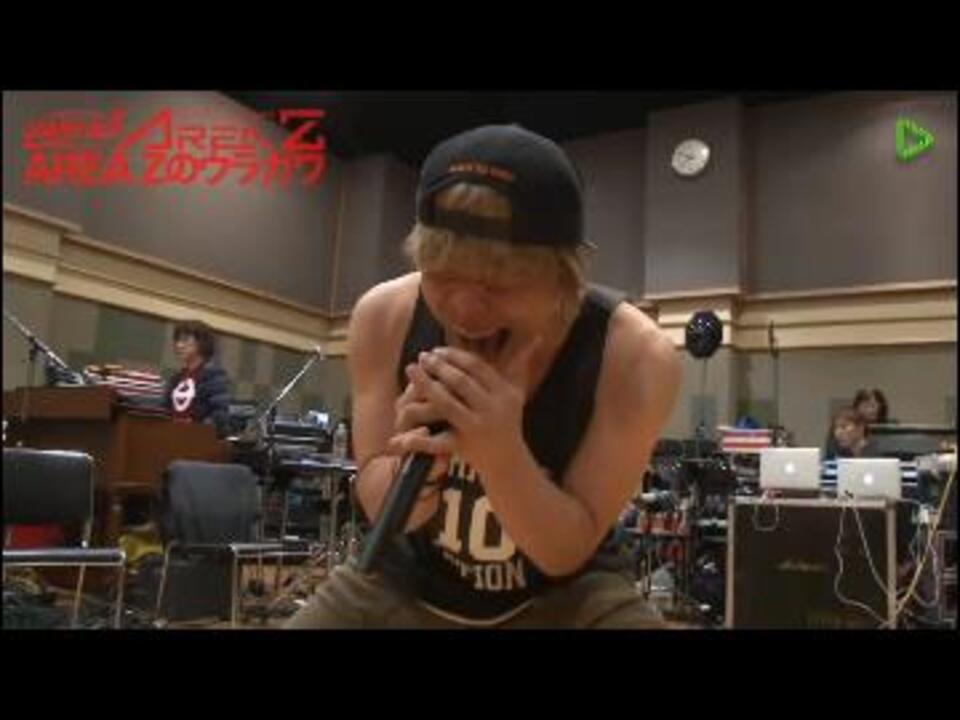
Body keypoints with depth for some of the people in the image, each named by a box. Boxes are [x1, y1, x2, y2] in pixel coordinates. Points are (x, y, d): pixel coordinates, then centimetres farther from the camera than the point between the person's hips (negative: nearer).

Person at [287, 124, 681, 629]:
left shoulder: (635, 357, -25)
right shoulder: (384, 317, -19)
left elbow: (567, 551, -20)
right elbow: (379, 507, -12)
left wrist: (502, 453, -38)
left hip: (563, 594, -1)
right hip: (406, 578, 2)